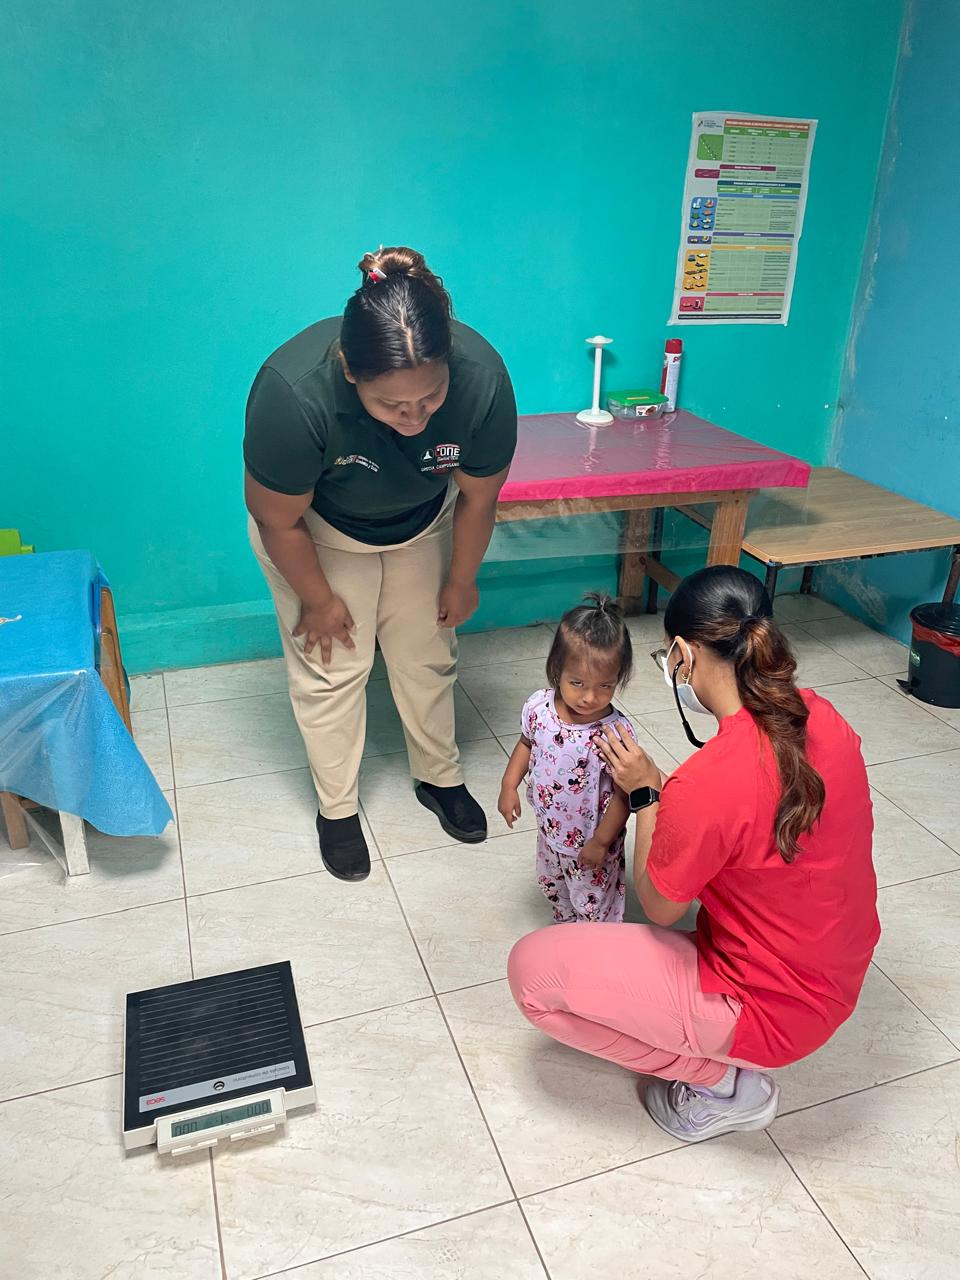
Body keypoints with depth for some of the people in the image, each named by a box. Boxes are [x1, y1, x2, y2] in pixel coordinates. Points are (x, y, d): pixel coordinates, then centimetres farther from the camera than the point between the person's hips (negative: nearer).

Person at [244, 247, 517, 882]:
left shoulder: (482, 377, -34)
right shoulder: (293, 390, -41)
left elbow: (478, 497, -15)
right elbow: (278, 521, -23)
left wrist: (461, 583, -1)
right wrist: (319, 599, -9)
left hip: (421, 524, 2)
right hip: (315, 528, -2)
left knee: (428, 655, 11)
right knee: (332, 666, 2)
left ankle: (441, 777, 34)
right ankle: (337, 807, 23)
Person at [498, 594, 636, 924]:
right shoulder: (539, 707, -18)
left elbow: (624, 794, -22)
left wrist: (601, 842, -16)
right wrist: (509, 786, -1)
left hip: (590, 843, -6)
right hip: (550, 832, 6)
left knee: (593, 904, 17)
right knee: (554, 890, 31)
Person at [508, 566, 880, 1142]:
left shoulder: (706, 785, -33)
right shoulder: (822, 717, -10)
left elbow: (660, 907, -13)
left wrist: (646, 792, -5)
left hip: (772, 1009, -8)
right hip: (838, 975, 8)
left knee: (532, 969, -5)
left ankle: (722, 1082, 6)